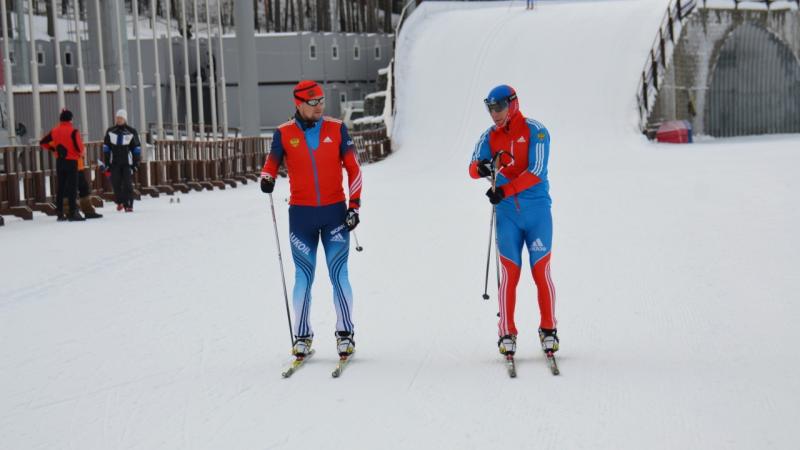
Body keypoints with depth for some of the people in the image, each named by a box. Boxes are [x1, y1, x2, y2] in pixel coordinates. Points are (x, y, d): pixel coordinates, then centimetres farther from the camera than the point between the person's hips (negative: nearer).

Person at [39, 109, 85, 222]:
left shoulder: (54, 131, 5)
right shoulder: (73, 131, -12)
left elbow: (42, 143, 10)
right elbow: (79, 147, -18)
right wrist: (81, 153, 3)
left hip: (59, 161, 5)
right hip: (71, 161, -5)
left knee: (60, 187, 11)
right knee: (72, 187, -3)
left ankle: (60, 213, 13)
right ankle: (72, 213, -8)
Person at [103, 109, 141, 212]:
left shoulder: (131, 132, 0)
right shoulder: (110, 131, 6)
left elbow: (137, 149, 4)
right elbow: (106, 148, 11)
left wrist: (136, 163, 0)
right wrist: (106, 163, 6)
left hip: (127, 162, -2)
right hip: (114, 162, 2)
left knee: (127, 184, -7)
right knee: (116, 183, 1)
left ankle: (128, 205, -1)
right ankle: (119, 202, 23)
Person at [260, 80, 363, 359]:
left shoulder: (337, 129, 2)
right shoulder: (284, 134, 1)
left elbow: (353, 169, 4)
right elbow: (271, 163, 5)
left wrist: (354, 205, -2)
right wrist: (267, 179, -19)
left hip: (335, 211, 0)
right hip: (301, 214, 0)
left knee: (338, 274, -1)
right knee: (303, 277, 4)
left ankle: (345, 333, 8)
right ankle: (302, 336, 13)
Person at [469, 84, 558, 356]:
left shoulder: (535, 131, -5)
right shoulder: (490, 136, 7)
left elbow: (536, 172, -15)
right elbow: (473, 168, -4)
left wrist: (504, 191, -23)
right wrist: (481, 167, -29)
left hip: (537, 211, -2)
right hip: (507, 213, 2)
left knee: (541, 272, 0)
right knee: (509, 274, -1)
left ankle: (548, 330, 12)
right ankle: (507, 334, 5)